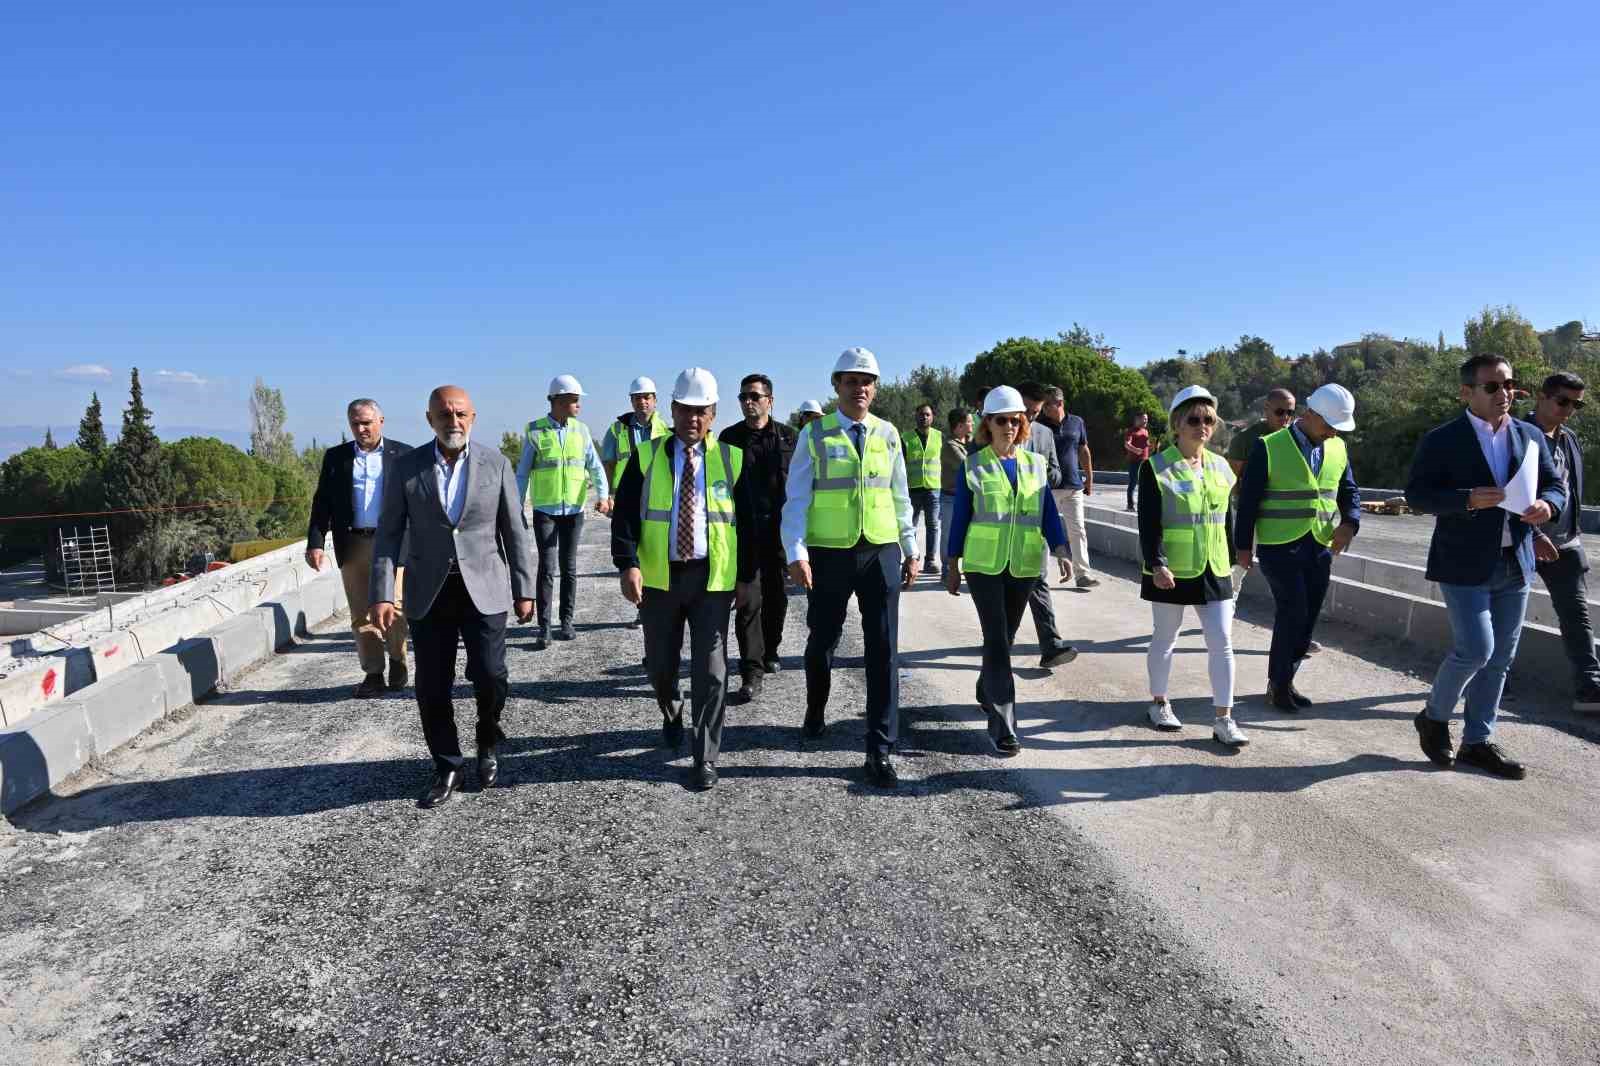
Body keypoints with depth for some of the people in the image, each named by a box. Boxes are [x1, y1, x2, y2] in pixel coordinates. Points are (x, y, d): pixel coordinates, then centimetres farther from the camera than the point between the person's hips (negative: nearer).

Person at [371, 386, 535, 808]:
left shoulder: (496, 462, 0)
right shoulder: (406, 467, 0)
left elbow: (515, 531, 3)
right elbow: (388, 534, 1)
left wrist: (524, 590, 1)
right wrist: (383, 595, -7)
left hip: (484, 588, -1)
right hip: (429, 592, 1)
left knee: (490, 676, -6)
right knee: (432, 686, 3)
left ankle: (488, 747, 24)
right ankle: (447, 767, 22)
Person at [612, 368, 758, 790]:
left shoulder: (732, 459, 2)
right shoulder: (646, 457, 2)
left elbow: (746, 521, 5)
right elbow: (624, 514, -4)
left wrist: (746, 574, 4)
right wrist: (628, 565, -16)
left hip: (712, 579, -1)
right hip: (659, 577, 1)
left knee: (710, 670, -3)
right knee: (660, 663, 14)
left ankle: (705, 759, 7)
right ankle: (671, 715, 46)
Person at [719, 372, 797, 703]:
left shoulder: (790, 437, 5)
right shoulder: (730, 437, 4)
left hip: (780, 530, 2)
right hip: (743, 532, -1)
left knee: (776, 596, 14)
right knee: (747, 601, -6)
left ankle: (770, 651, 36)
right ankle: (752, 674, -3)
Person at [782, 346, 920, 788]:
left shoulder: (887, 434, 7)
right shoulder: (815, 435, -2)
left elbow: (900, 497, 13)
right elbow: (796, 498, -5)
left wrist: (912, 550, 13)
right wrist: (796, 553, -14)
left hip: (881, 552, 2)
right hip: (829, 554, -2)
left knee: (884, 650, -1)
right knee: (822, 641, 14)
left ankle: (880, 751, 7)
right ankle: (815, 713, 43)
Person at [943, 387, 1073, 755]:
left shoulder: (1035, 464, 7)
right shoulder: (972, 467, -1)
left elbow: (1048, 513, 5)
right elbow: (960, 518, 2)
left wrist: (1062, 551, -10)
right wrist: (953, 567, 3)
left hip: (1023, 566, 4)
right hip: (984, 565, -3)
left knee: (1005, 638, 15)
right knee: (997, 642, -9)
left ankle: (987, 694, 40)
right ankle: (1003, 726, -6)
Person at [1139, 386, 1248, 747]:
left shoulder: (1221, 466, 8)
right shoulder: (1155, 467, -8)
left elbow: (1228, 519, 15)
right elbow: (1148, 524, -14)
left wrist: (1231, 561, 16)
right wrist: (1156, 564, -23)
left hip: (1214, 571, 4)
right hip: (1171, 573, -4)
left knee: (1222, 643, 1)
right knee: (1165, 639, 11)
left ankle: (1223, 719, 8)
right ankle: (1159, 703, 29)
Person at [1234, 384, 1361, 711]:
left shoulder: (1337, 448, 9)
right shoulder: (1269, 448, -8)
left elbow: (1349, 492, 18)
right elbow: (1248, 499, -6)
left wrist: (1349, 524, -2)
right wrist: (1243, 545, -5)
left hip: (1320, 548, 6)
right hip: (1279, 546, -6)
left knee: (1306, 619, 8)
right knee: (1293, 612, -12)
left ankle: (1283, 681, 23)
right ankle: (1278, 683, 5)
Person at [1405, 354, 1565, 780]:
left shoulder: (1530, 436, 9)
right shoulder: (1441, 440, -5)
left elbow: (1555, 486, 12)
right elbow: (1416, 495, -10)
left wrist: (1547, 505, -10)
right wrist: (1467, 500, -25)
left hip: (1515, 565, 6)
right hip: (1465, 565, -5)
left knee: (1499, 658, 9)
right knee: (1476, 650, -11)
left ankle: (1477, 741, 21)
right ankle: (1434, 716, 14)